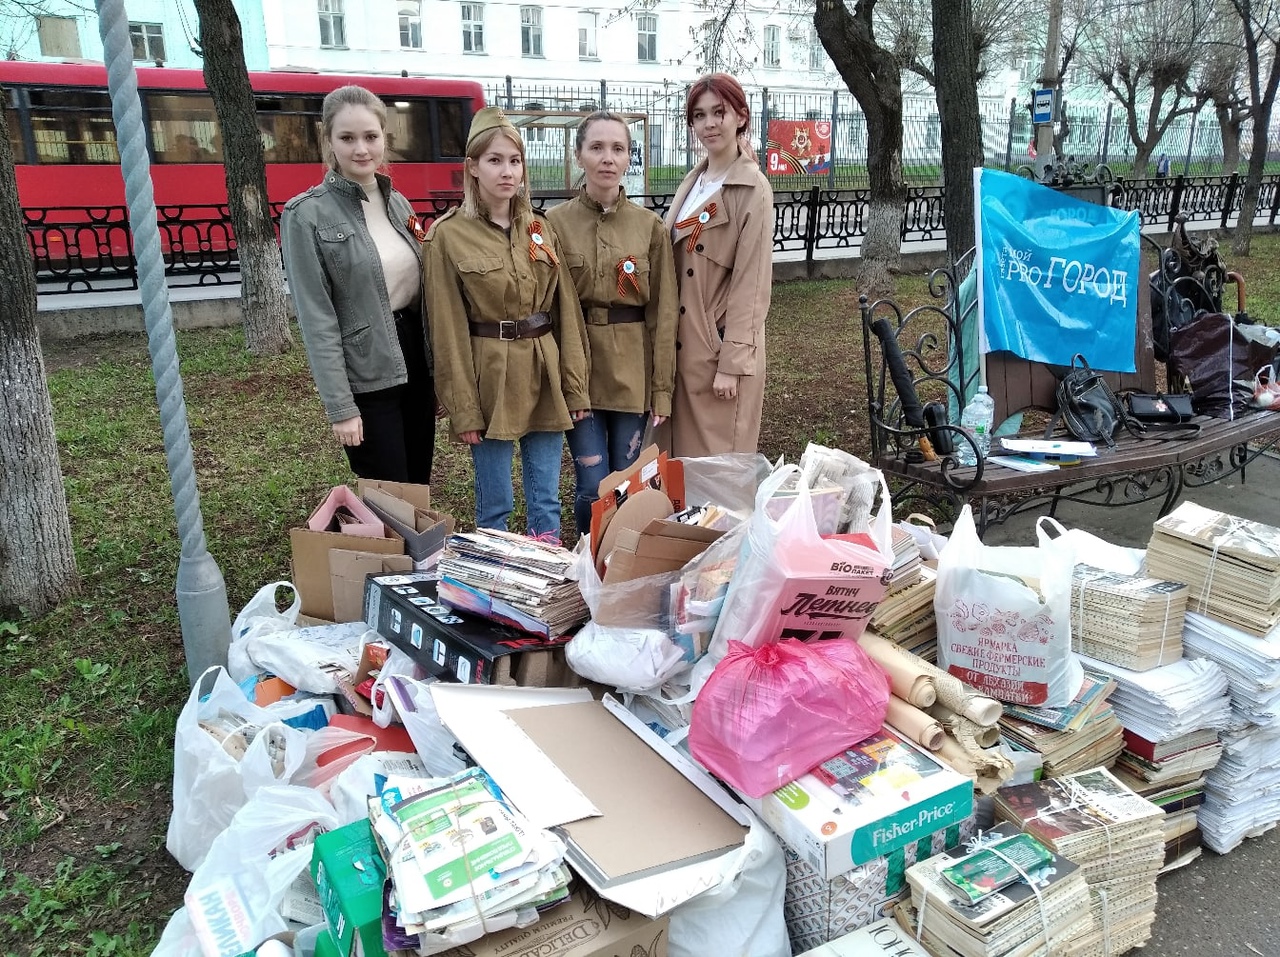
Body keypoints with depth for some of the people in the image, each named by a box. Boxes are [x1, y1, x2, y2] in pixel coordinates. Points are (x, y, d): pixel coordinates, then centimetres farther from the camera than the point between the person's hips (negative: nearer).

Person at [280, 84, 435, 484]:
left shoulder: (398, 202, 8)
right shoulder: (307, 215, -10)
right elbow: (317, 320, -13)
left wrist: (437, 369, 12)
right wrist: (341, 406, -16)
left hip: (416, 360, 6)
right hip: (366, 378, -6)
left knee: (420, 488, 15)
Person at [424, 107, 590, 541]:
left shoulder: (541, 229, 9)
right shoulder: (448, 236, -5)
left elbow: (567, 310, 8)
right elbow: (449, 331, -6)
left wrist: (575, 386, 3)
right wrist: (464, 410, -9)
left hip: (545, 374, 4)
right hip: (491, 378, -4)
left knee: (546, 501, 11)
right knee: (494, 505, 6)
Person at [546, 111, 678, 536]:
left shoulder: (650, 226, 2)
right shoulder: (555, 223, -1)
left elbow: (663, 312, 2)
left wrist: (662, 387, -2)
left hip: (632, 370, 1)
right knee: (592, 487, -3)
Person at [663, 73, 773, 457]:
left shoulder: (753, 189, -11)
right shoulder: (692, 182, 11)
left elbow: (751, 282, -15)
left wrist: (732, 364, -18)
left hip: (723, 347, -7)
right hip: (683, 345, 7)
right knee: (684, 456, 14)